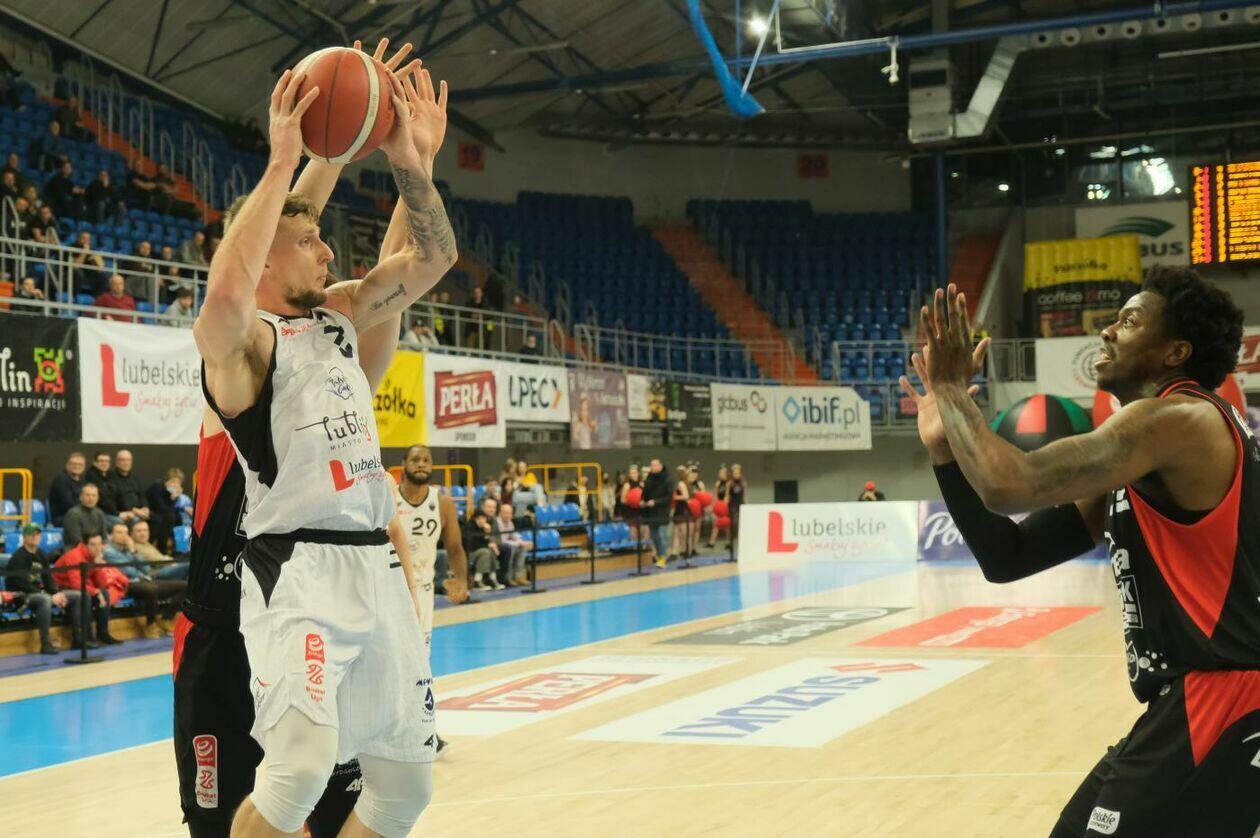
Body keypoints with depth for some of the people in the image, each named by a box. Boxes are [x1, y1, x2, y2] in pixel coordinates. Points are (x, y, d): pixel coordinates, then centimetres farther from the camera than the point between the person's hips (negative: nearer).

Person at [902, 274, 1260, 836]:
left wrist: (951, 387, -10)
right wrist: (944, 447, 4)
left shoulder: (1175, 419, -15)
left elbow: (1008, 486, -27)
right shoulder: (1132, 467, 16)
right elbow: (1007, 557, 13)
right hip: (1199, 701, 10)